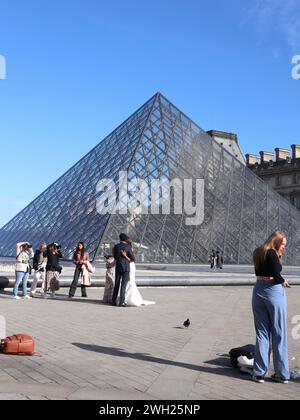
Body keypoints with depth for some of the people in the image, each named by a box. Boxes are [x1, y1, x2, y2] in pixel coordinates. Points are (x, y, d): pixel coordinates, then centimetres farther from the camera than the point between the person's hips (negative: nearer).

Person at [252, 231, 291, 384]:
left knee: (262, 333, 10)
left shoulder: (259, 253, 11)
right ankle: (282, 374, 12)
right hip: (274, 291, -6)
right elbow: (276, 274, -17)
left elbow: (261, 271, 11)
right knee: (279, 334, 4)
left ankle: (259, 373, 10)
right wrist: (283, 281, 2)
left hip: (259, 290, 6)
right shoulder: (272, 253, -11)